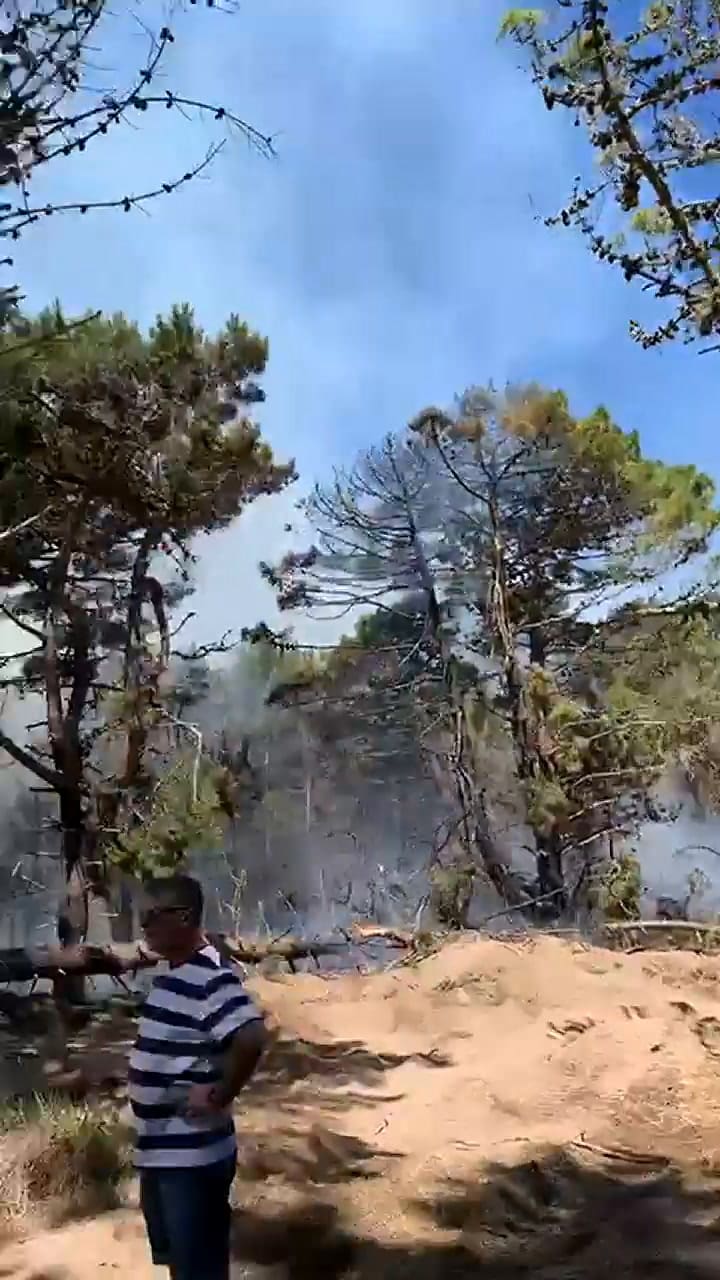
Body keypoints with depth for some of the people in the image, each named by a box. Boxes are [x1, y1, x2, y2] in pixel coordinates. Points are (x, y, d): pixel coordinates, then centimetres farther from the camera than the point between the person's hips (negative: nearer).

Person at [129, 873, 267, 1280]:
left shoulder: (210, 978, -24)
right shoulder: (174, 973, 8)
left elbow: (252, 1037, -37)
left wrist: (219, 1096, -26)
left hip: (193, 1157, -10)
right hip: (160, 1151, 10)